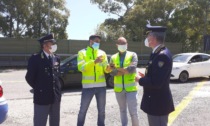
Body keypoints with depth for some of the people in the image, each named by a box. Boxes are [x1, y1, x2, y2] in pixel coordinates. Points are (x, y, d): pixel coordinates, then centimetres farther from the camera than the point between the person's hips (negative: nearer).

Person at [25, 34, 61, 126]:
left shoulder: (56, 58, 9)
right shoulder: (35, 58, -10)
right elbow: (29, 77, -5)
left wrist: (56, 87, 10)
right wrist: (38, 88, 4)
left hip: (56, 96, 6)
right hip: (41, 96, -5)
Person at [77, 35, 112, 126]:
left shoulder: (102, 53, 9)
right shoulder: (82, 53, -1)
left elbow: (105, 69, 2)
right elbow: (81, 67, -15)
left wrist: (108, 68, -22)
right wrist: (94, 62, -26)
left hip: (101, 85, 3)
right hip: (88, 86, -3)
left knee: (101, 110, 14)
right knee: (83, 110, 6)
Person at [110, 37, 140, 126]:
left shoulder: (133, 55, -1)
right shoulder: (113, 57, 6)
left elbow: (132, 68, -17)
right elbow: (112, 72, -8)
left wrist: (117, 69, -10)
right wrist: (125, 70, -15)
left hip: (131, 88, -3)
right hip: (119, 88, 3)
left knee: (133, 111, -3)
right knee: (122, 110, 17)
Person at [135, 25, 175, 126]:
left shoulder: (162, 55, -24)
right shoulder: (158, 53, 8)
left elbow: (156, 82, -29)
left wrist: (140, 80, -14)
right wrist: (145, 76, 5)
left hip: (158, 103, -10)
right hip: (157, 101, 10)